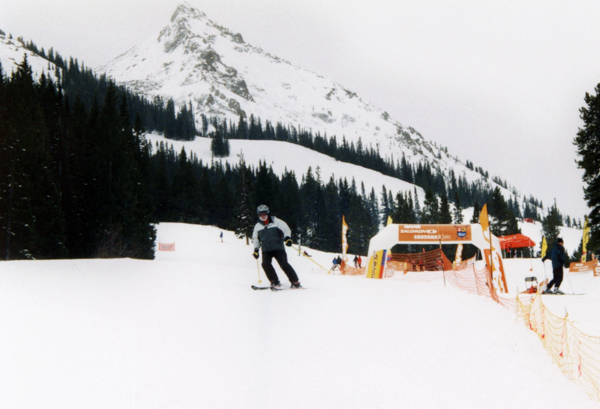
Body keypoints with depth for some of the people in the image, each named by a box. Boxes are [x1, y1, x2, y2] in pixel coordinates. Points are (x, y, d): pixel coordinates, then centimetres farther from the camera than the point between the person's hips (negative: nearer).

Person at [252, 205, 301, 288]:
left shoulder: (275, 221, 1)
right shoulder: (258, 226, 13)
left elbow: (286, 229, 1)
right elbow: (255, 238, 25)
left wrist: (287, 237, -16)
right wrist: (256, 249, 18)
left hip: (278, 248, -3)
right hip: (266, 250, 4)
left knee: (284, 264, -13)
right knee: (265, 264, -19)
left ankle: (295, 282, -7)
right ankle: (275, 282, -8)